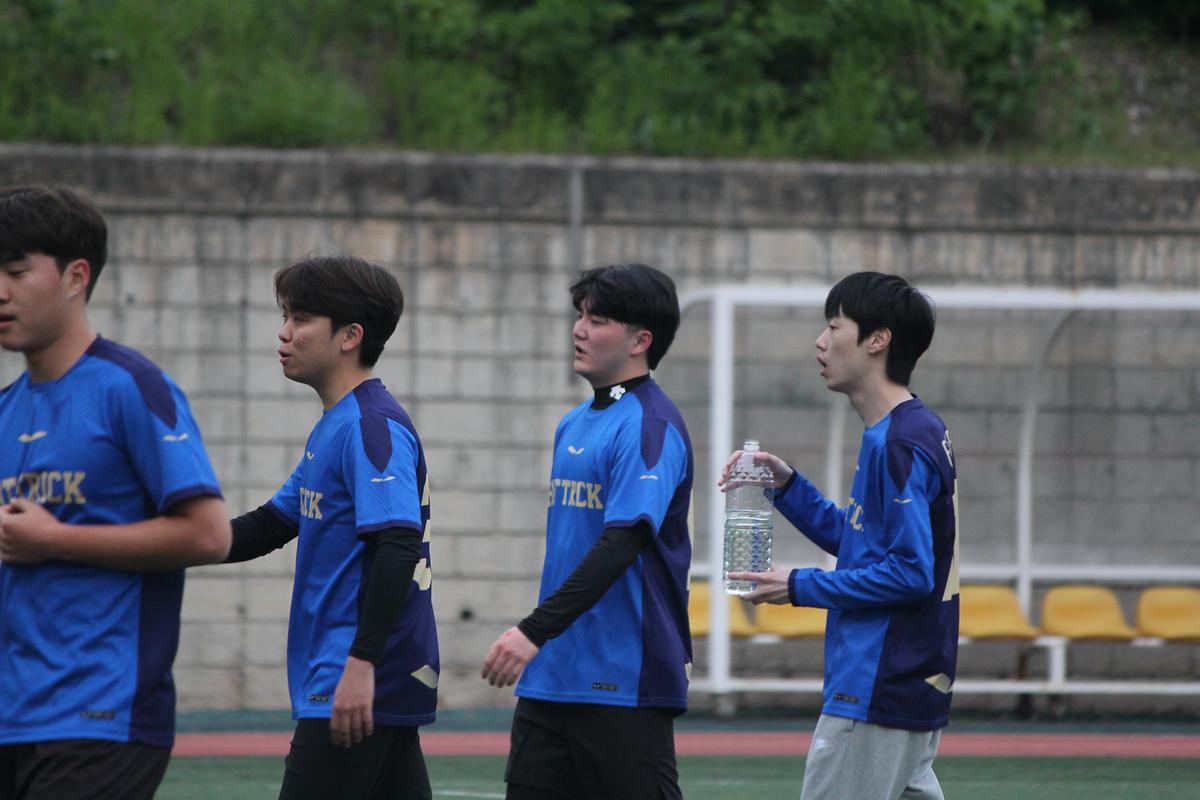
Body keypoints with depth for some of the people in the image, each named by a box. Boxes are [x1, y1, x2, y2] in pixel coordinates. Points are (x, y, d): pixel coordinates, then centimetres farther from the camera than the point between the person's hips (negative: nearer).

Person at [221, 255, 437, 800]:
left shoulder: (372, 426, -13)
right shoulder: (333, 427, 18)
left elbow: (398, 545, -24)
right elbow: (269, 527, 26)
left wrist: (362, 663, -29)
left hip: (364, 682, -10)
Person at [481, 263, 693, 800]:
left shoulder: (650, 427, -12)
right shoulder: (574, 425, 17)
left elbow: (624, 539, -24)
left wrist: (535, 630, -31)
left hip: (625, 683, -9)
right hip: (551, 679, 9)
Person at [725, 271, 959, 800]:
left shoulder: (902, 442, -17)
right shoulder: (903, 432, 14)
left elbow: (911, 572, -22)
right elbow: (852, 538, 23)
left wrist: (801, 587, -14)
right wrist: (784, 484, 11)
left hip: (877, 693, -10)